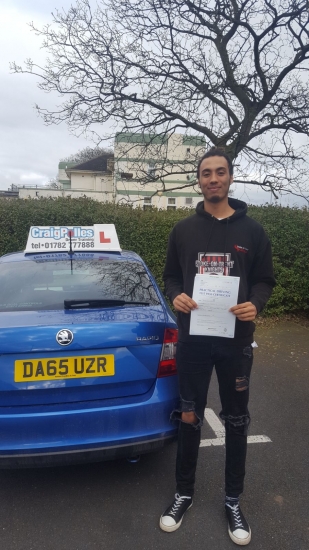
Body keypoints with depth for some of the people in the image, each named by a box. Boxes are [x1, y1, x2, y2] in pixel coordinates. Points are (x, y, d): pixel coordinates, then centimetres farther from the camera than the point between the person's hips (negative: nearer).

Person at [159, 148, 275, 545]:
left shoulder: (252, 231, 2)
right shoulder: (183, 230, 4)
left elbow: (265, 280, 4)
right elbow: (171, 276, 9)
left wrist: (254, 305, -16)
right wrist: (176, 296, -13)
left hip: (235, 340, 0)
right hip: (192, 339, 1)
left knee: (236, 422, 12)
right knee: (189, 418, 12)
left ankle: (233, 500, 33)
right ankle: (184, 493, 33)